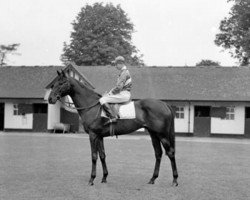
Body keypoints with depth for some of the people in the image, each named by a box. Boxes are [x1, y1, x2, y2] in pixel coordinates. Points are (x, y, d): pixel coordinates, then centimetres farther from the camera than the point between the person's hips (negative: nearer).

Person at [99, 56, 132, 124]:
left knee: (102, 100, -18)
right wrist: (110, 92, 13)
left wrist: (111, 93, -9)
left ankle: (113, 117, -26)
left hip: (124, 95, -11)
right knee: (105, 97, 20)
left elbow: (119, 87, -22)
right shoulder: (124, 72, 18)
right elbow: (118, 85, 23)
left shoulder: (124, 73, -15)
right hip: (122, 94, 11)